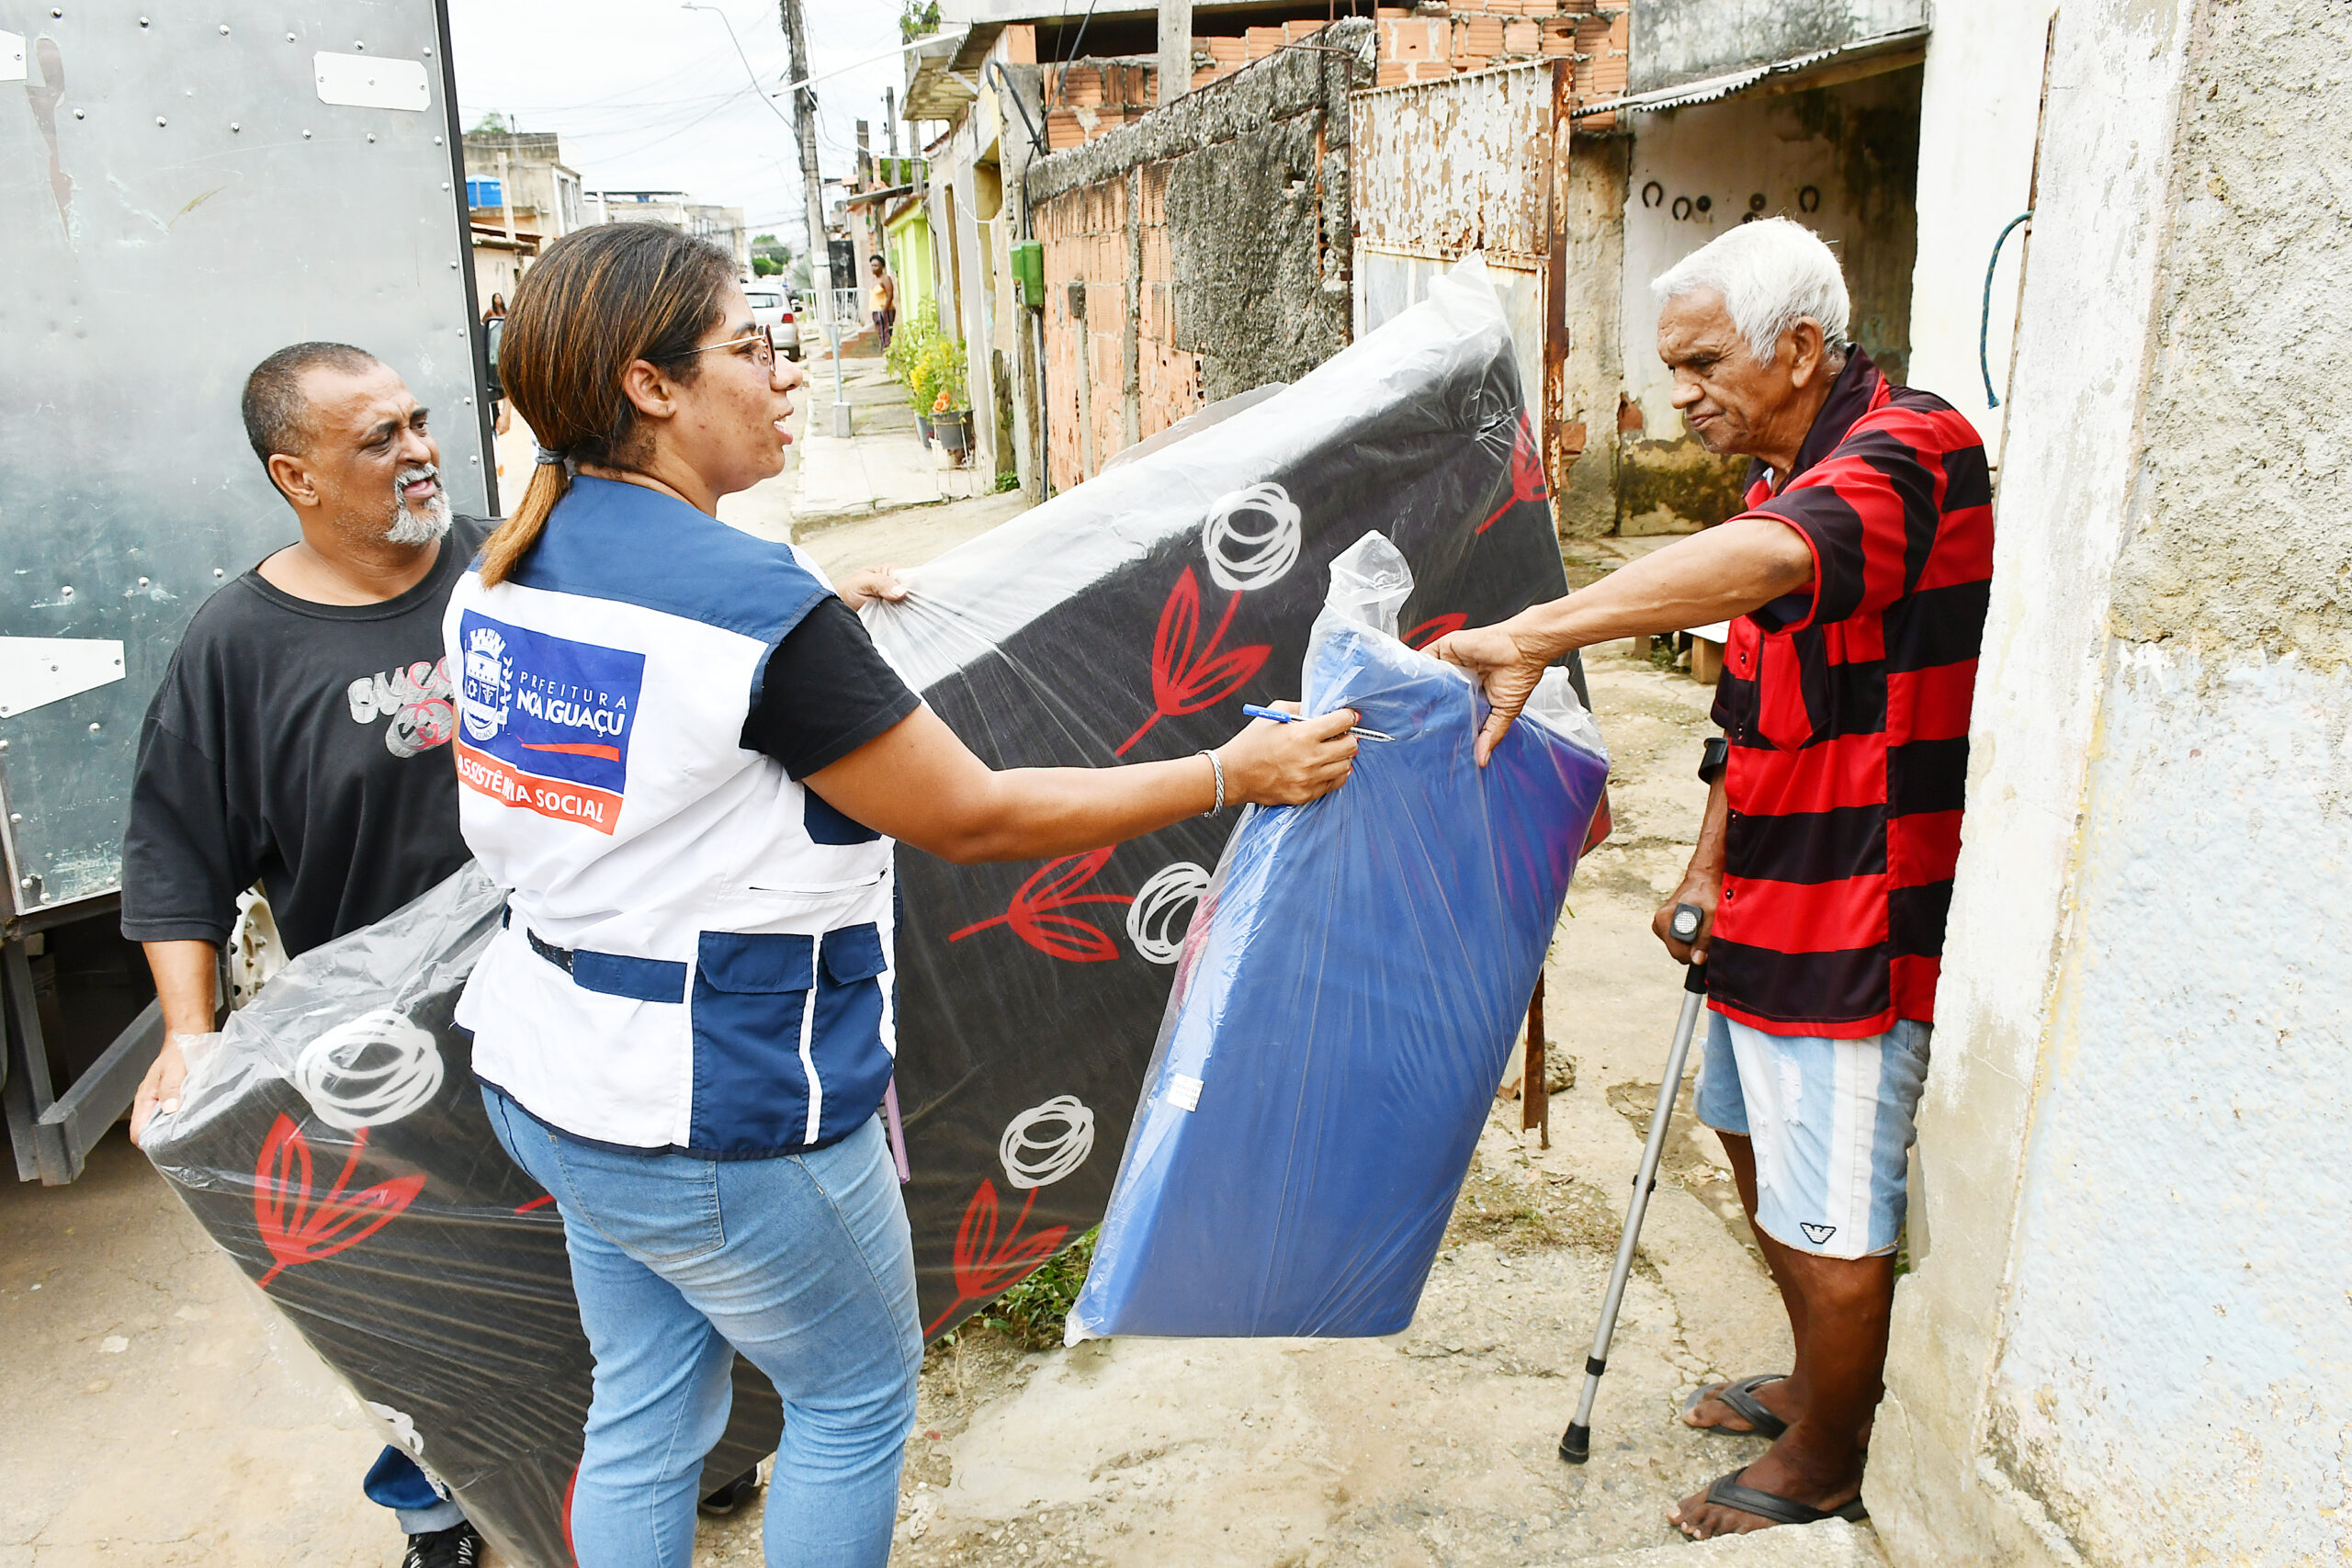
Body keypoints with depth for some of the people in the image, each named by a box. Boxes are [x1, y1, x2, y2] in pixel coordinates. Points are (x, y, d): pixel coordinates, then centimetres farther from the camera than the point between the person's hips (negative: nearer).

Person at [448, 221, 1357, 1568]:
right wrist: (1234, 773, -13)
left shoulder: (506, 573, 0)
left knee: (645, 1410, 24)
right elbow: (975, 818, -22)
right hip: (721, 1115, -8)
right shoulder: (755, 603, -26)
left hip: (546, 1074, 8)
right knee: (859, 1397, 17)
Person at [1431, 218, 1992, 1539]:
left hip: (1856, 920, -10)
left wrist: (1535, 634, -49)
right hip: (1772, 906, 10)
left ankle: (1825, 1468, 28)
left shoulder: (1910, 450, -20)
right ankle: (1826, 1383, 46)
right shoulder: (1789, 480, 13)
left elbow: (1772, 560, -44)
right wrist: (1707, 868, 14)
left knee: (1829, 1219, 4)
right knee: (1758, 1141, 24)